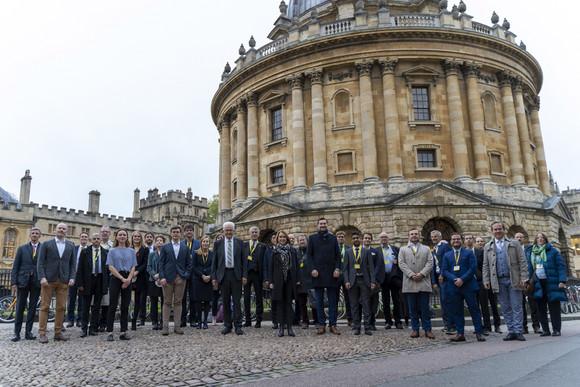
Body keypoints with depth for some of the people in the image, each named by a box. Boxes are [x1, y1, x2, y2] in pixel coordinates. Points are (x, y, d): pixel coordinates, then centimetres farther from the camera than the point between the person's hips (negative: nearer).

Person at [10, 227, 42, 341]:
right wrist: (14, 282, -1)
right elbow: (15, 267, 7)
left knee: (32, 307, 5)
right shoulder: (22, 248, 9)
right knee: (20, 307, 1)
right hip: (23, 280, 0)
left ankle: (28, 332, 13)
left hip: (36, 281, 0)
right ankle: (17, 332, 8)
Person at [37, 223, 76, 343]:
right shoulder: (46, 244, 6)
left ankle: (58, 332, 11)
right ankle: (42, 333, 5)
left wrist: (72, 278, -1)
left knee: (61, 307, 3)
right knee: (45, 307, 0)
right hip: (49, 279, -2)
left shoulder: (71, 246, 13)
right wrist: (42, 277, -10)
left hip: (64, 281, 2)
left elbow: (73, 264, 12)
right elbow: (40, 262, 1)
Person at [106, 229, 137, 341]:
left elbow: (133, 267, 8)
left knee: (125, 306, 3)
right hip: (115, 278, -2)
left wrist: (128, 279, -9)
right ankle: (110, 332, 0)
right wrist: (122, 279, -13)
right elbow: (111, 267, -3)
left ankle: (123, 332, 8)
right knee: (113, 305, -4)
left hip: (127, 279, 3)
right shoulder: (112, 251, 6)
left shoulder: (131, 251, 13)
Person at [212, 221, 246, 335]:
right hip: (223, 274, 1)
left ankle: (238, 326, 8)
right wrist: (214, 277, 1)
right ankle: (227, 325, 16)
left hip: (236, 274, -1)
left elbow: (243, 260, 5)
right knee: (226, 301, 7)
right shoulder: (218, 244, 7)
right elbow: (214, 262, 7)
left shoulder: (239, 242, 6)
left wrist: (244, 275, -3)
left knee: (237, 301, 1)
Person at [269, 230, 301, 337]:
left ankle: (290, 328, 5)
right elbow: (271, 267, 5)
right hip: (278, 280, 0)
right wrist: (271, 281, -2)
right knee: (280, 303, 3)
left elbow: (296, 265, 8)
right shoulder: (275, 252, 6)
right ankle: (281, 328, 8)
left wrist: (297, 279, 2)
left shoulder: (292, 251, 8)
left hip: (290, 280, 0)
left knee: (288, 303, 2)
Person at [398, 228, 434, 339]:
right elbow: (401, 264, 1)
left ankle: (427, 330, 9)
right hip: (410, 283, 0)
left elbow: (430, 263, 3)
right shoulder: (403, 249, 12)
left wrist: (422, 274, -12)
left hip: (424, 283, 0)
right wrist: (411, 274, -11)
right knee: (413, 308, 4)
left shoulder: (426, 249, 15)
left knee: (425, 308, 1)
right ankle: (415, 329, 12)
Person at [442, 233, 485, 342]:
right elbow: (444, 270, 5)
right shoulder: (447, 255, 13)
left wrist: (462, 279, -14)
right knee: (457, 311, 5)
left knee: (474, 309, 0)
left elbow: (473, 267, -4)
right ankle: (460, 334, 11)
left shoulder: (469, 253, 6)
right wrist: (454, 280, -11)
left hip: (468, 286, -2)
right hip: (453, 287, 2)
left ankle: (479, 333, 7)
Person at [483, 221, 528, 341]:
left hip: (513, 280, -2)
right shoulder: (488, 246, 13)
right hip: (499, 281, 2)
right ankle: (511, 332, 10)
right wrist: (486, 281, 3)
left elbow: (522, 261, 3)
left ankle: (518, 331, 4)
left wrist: (523, 277, -6)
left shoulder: (514, 243, 8)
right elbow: (486, 266, 12)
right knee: (505, 308, 4)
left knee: (516, 307, -2)